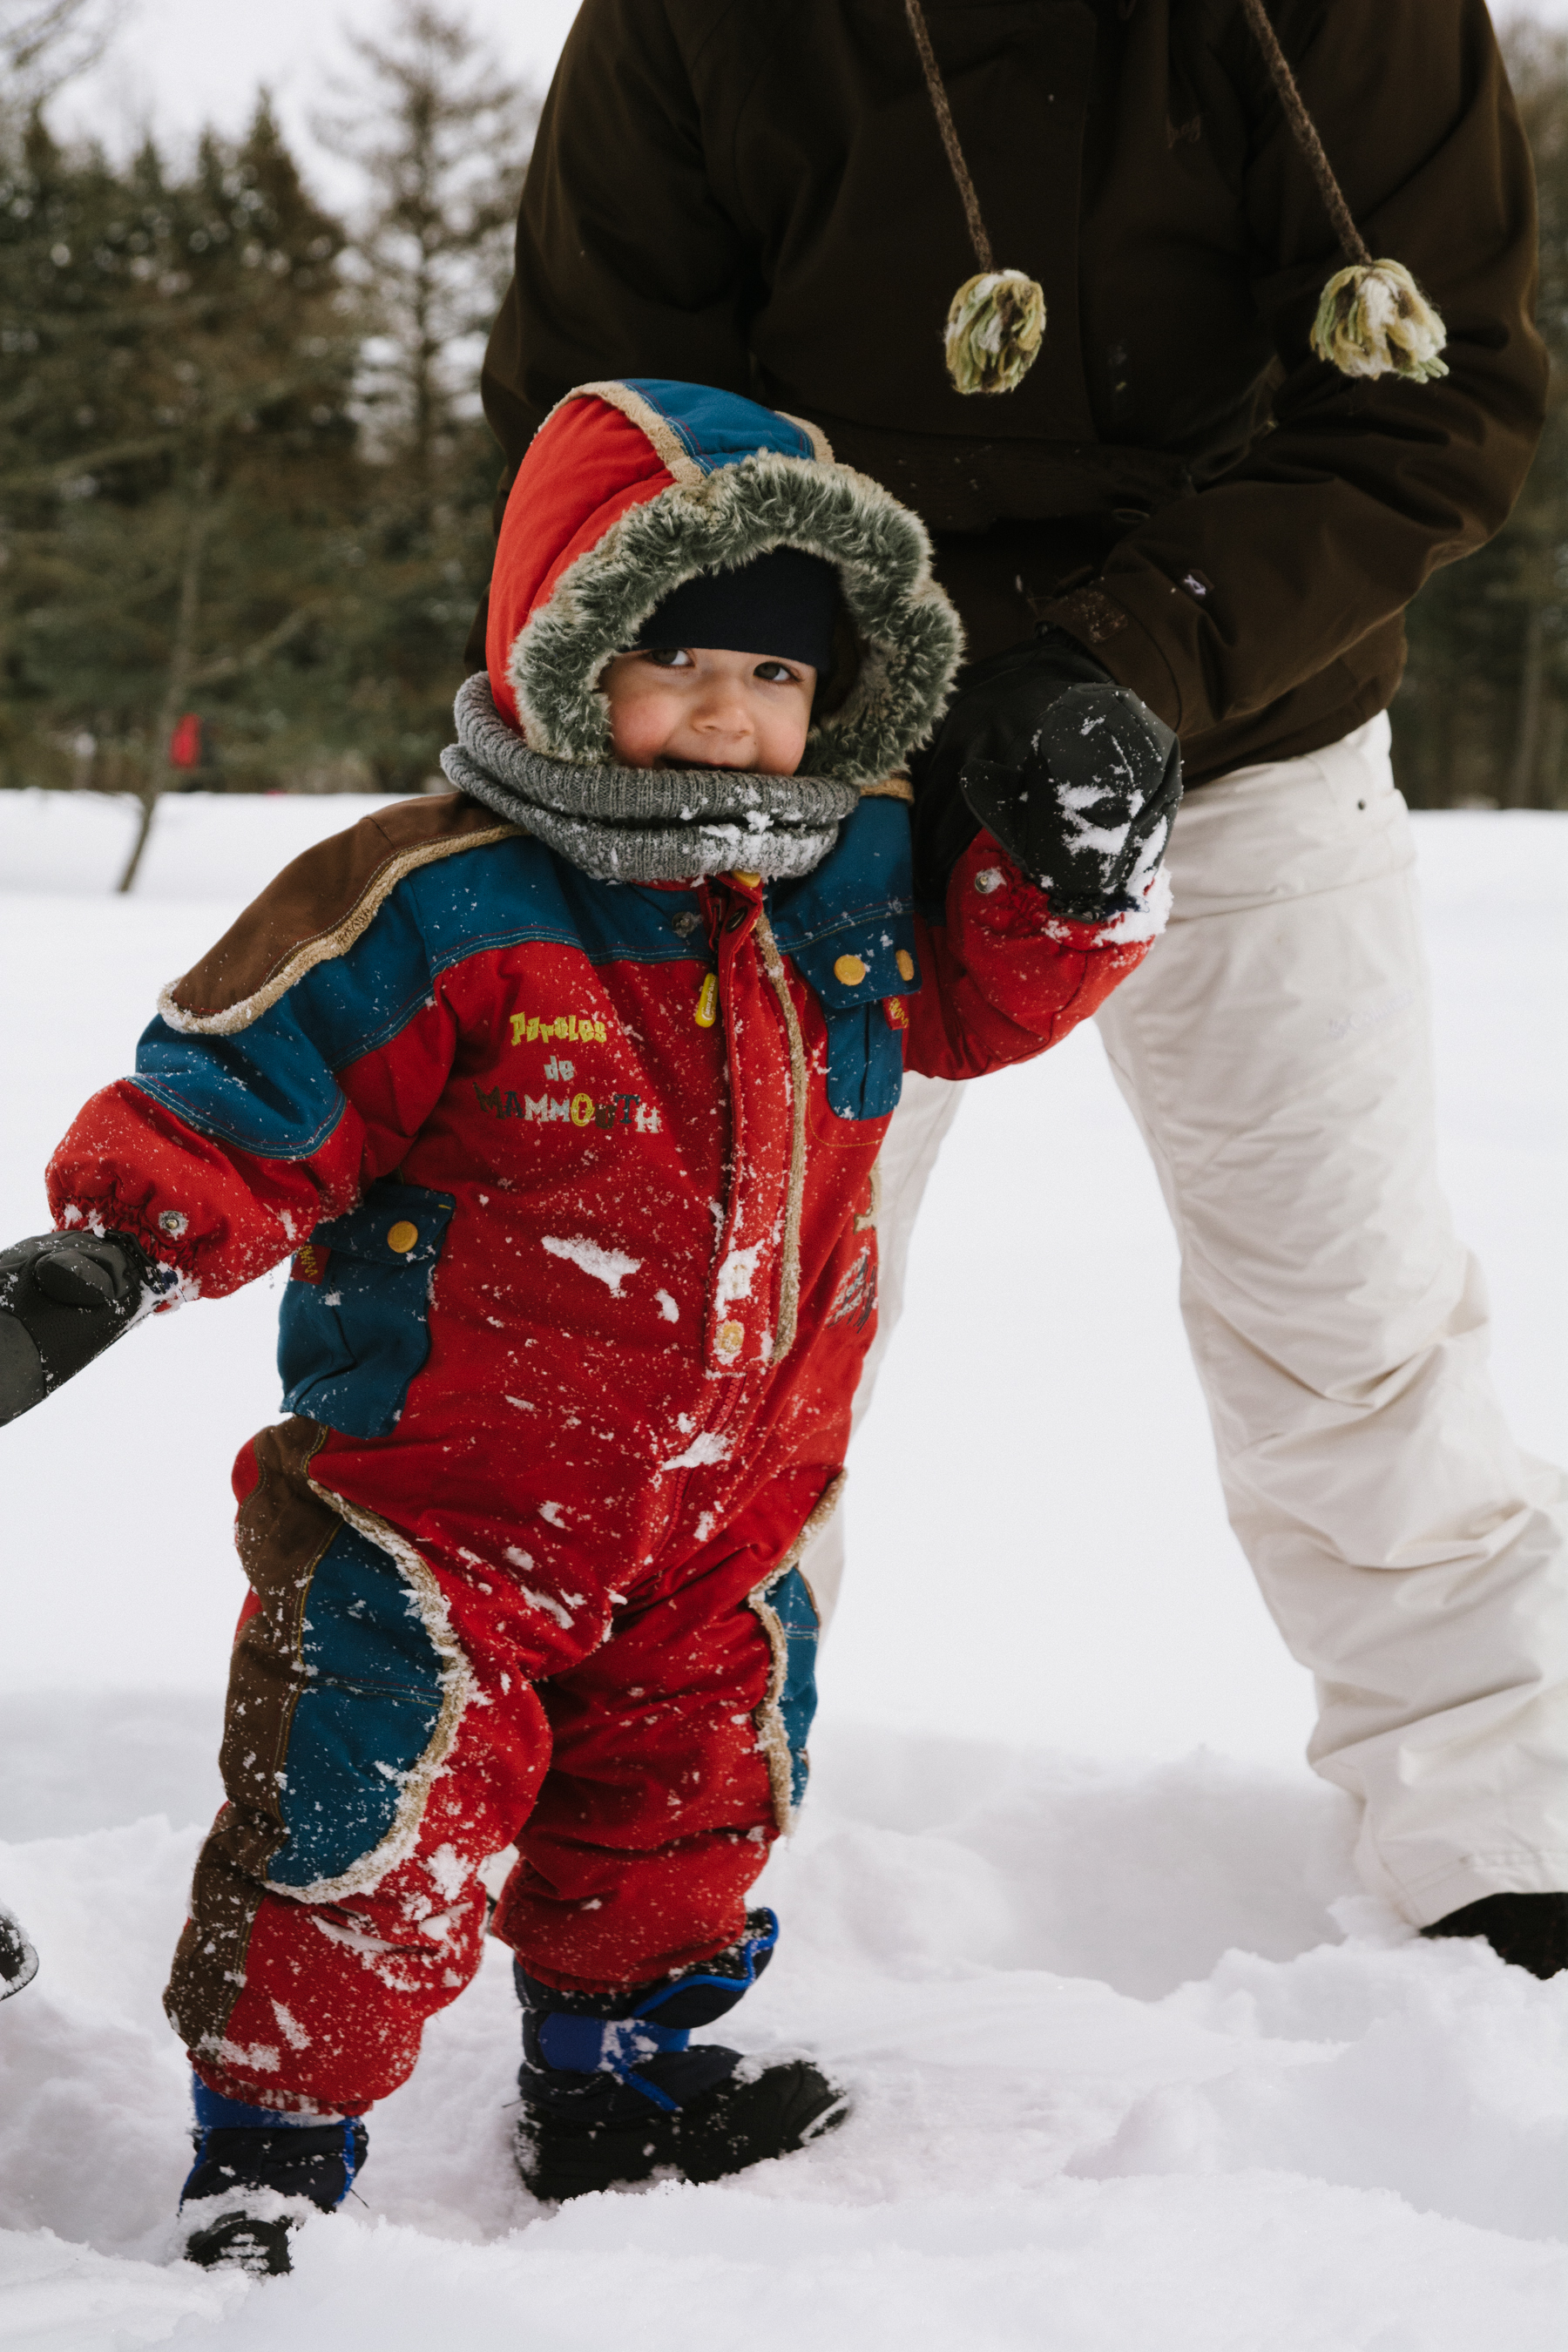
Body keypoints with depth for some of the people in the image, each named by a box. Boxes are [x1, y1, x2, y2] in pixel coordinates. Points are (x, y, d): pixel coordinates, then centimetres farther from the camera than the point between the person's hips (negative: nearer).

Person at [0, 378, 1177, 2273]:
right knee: (379, 1823, -8)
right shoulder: (439, 909, -19)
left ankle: (616, 2078, 43)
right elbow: (239, 1100, -17)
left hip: (717, 1509, 6)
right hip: (433, 1499, -6)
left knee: (688, 1785, 20)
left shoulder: (856, 884, 1)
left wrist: (1081, 864, -1)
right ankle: (267, 2148, 9)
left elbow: (985, 992, 17)